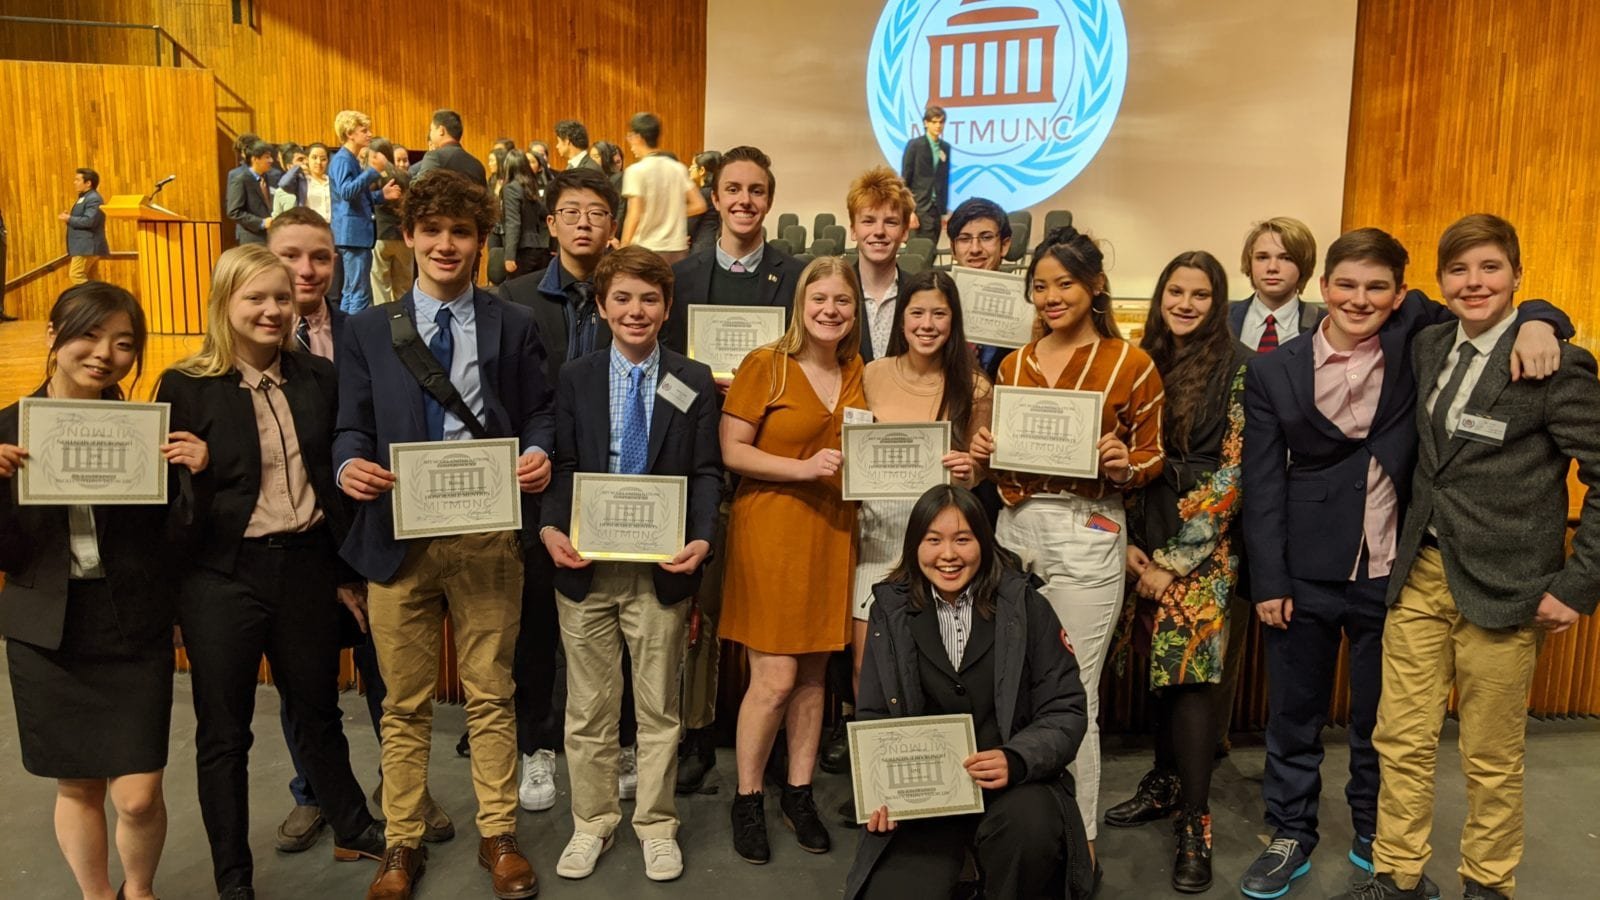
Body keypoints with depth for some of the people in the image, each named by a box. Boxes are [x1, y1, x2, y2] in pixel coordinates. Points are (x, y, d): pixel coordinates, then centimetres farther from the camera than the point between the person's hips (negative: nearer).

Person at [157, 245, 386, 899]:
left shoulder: (319, 378, 3)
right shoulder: (185, 386, -6)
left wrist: (348, 570, 8)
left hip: (307, 566, 3)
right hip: (224, 575, -2)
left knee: (318, 710, 19)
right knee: (224, 732, 10)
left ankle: (353, 831, 39)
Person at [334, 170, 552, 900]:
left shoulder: (514, 326, 6)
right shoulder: (368, 330, 8)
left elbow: (538, 413, 5)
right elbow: (352, 426, 5)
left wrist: (539, 454, -17)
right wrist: (349, 465, -17)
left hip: (487, 533, -1)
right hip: (397, 532, 1)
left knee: (491, 695, 10)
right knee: (404, 703, 12)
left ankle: (498, 836, 26)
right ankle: (403, 841, 28)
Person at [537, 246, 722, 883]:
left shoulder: (694, 383, 2)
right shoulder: (574, 379, 5)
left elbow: (707, 472, -1)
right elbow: (561, 467, 1)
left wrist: (701, 538, -17)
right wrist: (551, 528, -17)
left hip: (661, 568, 0)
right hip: (586, 566, 1)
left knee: (658, 707, 12)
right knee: (589, 709, 13)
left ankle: (656, 825, 29)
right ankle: (592, 823, 30)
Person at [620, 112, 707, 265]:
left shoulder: (636, 171, -9)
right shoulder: (678, 168, 7)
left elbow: (634, 216, -15)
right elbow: (699, 205, 8)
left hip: (647, 251, -5)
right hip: (678, 249, 5)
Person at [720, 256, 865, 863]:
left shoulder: (857, 373, 11)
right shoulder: (765, 364, -5)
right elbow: (732, 452, -9)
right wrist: (803, 468, -18)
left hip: (833, 534, 5)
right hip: (771, 531, -5)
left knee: (813, 674, 11)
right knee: (775, 678, -4)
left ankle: (799, 793, 27)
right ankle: (747, 801, 15)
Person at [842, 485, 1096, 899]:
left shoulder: (1024, 605, -1)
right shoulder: (892, 610, 4)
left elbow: (1066, 711, -2)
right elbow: (873, 719, 8)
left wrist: (1016, 760, -21)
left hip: (1013, 784, -1)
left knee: (1031, 828, -33)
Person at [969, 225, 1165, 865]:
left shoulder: (1130, 364, -1)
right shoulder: (1014, 364, 12)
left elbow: (1150, 459, 4)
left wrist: (1122, 466, -17)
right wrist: (984, 451, -2)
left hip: (1087, 536, -4)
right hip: (1016, 527, 5)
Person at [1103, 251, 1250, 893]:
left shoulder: (1237, 369, -7)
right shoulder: (1143, 362, 8)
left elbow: (1234, 472, -10)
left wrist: (1177, 560, -11)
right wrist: (1127, 542, -1)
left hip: (1203, 545, -4)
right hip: (1145, 538, 5)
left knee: (1190, 676, -6)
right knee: (1160, 665, 11)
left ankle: (1195, 825, 4)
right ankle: (1165, 784, 29)